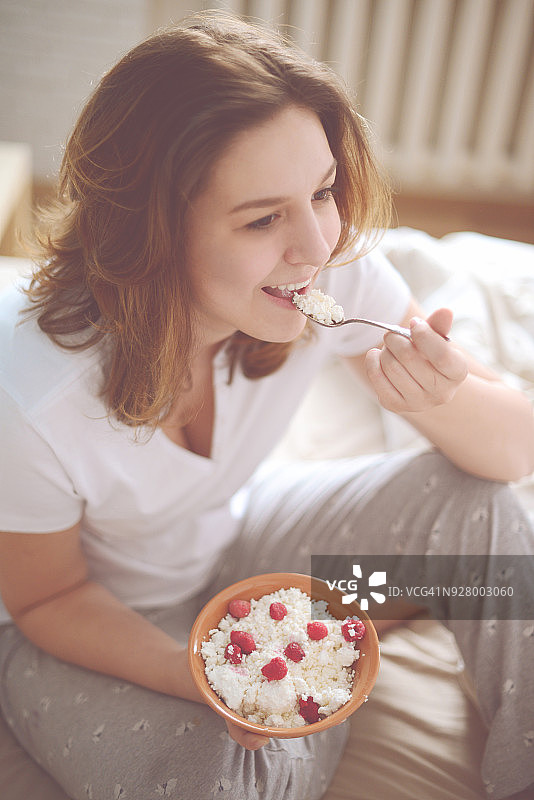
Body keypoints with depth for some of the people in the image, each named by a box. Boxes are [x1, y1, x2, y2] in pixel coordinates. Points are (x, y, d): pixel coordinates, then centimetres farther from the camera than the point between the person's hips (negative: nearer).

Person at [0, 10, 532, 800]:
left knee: (469, 497, -16)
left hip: (232, 543, 3)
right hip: (93, 622, -2)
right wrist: (201, 678, -31)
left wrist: (441, 399, -39)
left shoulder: (337, 274, -25)